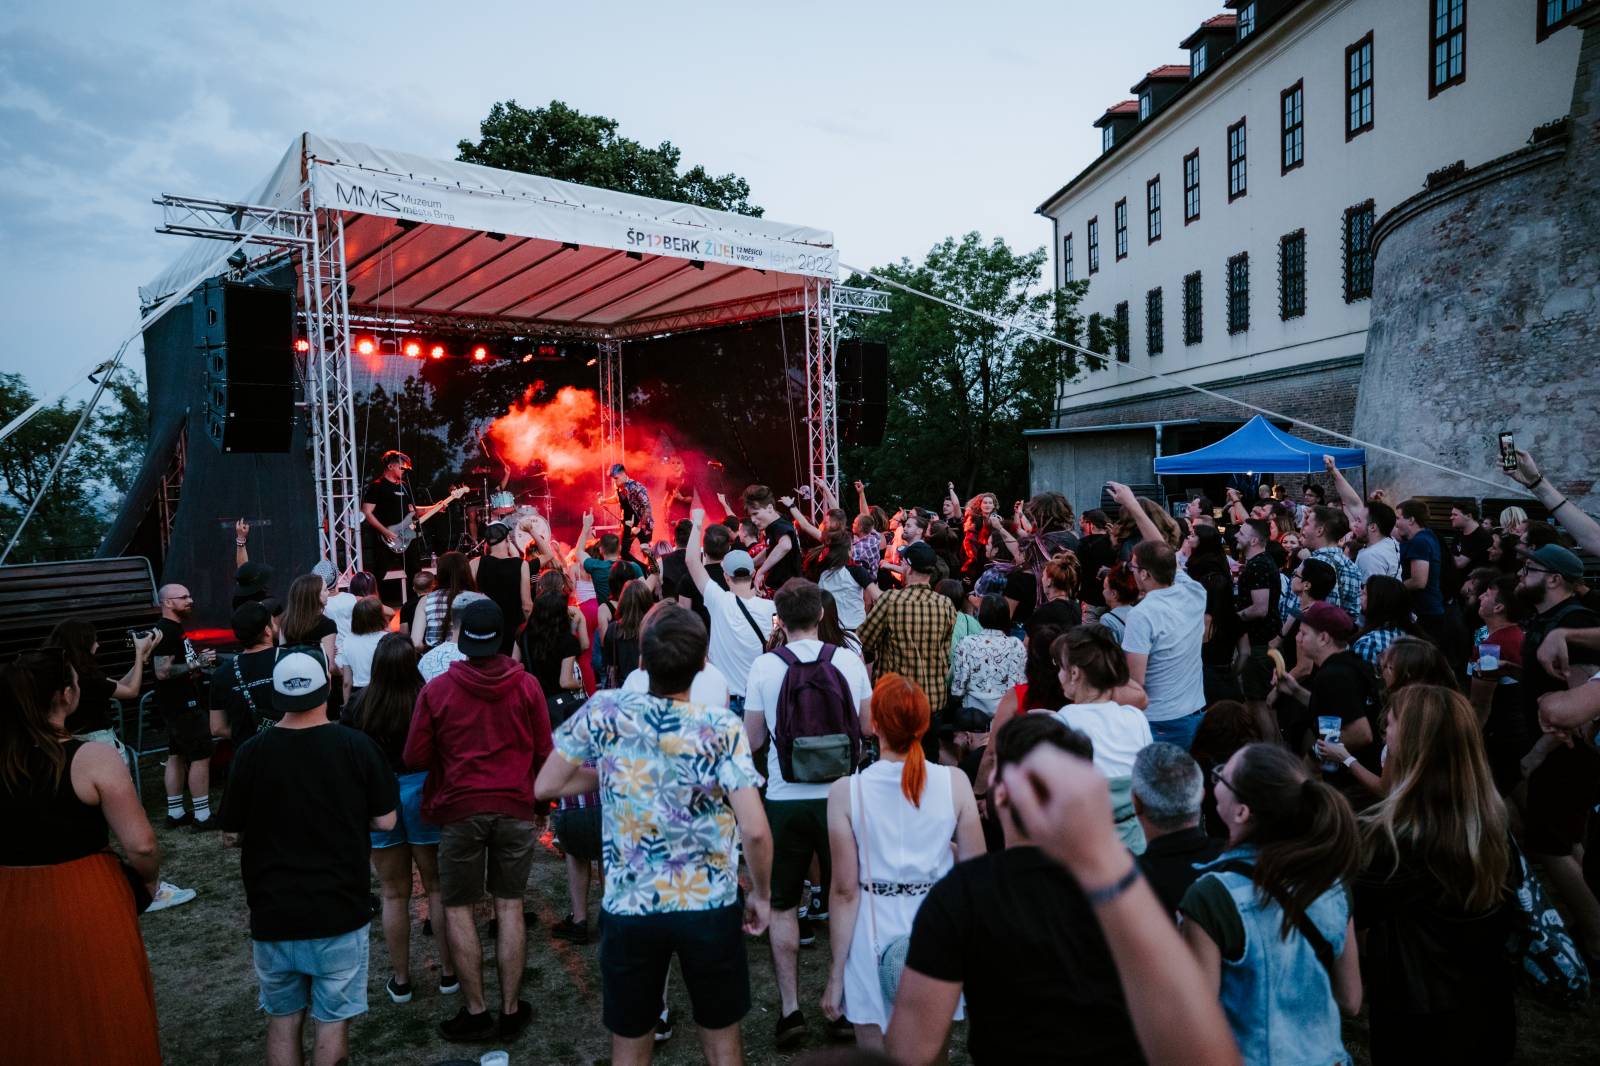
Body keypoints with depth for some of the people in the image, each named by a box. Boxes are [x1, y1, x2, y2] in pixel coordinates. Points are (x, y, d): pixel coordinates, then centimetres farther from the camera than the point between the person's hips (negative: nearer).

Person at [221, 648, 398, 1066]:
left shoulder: (252, 753, -9)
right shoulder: (357, 746, -12)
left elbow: (231, 837, -1)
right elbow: (385, 820, -4)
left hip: (272, 913, 2)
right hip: (339, 911, -2)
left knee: (282, 1020, 18)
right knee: (333, 1021, 10)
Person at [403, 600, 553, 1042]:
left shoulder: (437, 690, -7)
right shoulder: (527, 686, -5)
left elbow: (415, 758, -2)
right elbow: (544, 753, 0)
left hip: (460, 810, -1)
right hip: (516, 807, 2)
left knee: (457, 908, 12)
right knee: (509, 906, 11)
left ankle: (476, 1012, 16)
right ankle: (511, 1010, 17)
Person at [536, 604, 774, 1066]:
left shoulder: (604, 711, -10)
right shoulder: (722, 727, -15)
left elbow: (545, 786, -1)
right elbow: (755, 830, -19)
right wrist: (761, 893, -2)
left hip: (628, 908, 1)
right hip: (711, 907, -1)